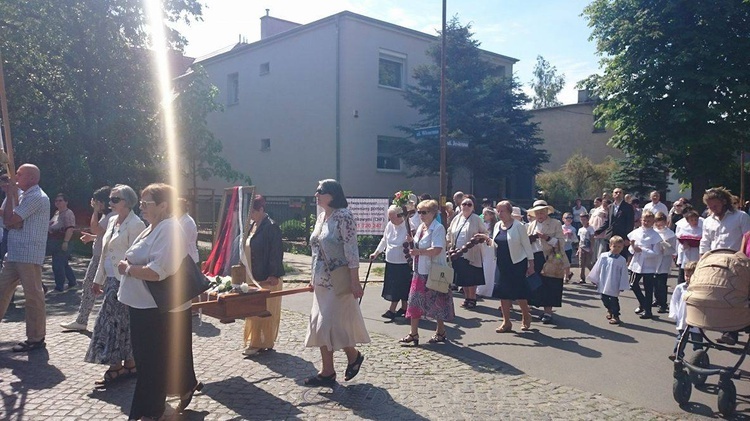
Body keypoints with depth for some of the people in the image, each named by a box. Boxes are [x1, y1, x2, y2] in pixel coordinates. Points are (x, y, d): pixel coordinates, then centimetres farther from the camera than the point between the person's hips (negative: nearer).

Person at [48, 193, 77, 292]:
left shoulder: (68, 214, -14)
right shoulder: (57, 213, 16)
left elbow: (70, 228, -23)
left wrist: (66, 241, -29)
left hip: (61, 242, -10)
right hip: (53, 242, 10)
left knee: (58, 265, -5)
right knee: (64, 263, 17)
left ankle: (59, 286, 5)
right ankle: (72, 282, 28)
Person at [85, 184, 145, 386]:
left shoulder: (135, 224, -13)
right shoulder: (112, 221, 14)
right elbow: (105, 253, 19)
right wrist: (98, 279, 19)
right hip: (111, 280, 8)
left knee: (113, 322, -5)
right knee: (123, 323, 12)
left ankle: (116, 366, 5)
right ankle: (129, 364, 20)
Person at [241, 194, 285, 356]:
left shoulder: (271, 227, -15)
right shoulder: (251, 225, 11)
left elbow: (276, 252, -18)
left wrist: (274, 275, -20)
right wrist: (245, 270, 14)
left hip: (267, 279, -8)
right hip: (252, 277, 9)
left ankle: (265, 343, 12)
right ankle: (254, 343, 22)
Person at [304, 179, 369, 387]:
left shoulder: (343, 216, -14)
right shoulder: (321, 216, 10)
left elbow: (352, 250, -18)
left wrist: (355, 281, -20)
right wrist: (314, 278, 17)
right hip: (322, 281, 9)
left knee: (332, 324, -3)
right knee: (320, 325, 9)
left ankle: (353, 355, 23)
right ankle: (327, 372, 17)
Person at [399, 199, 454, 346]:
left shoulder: (438, 228, -13)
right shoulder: (420, 227, 12)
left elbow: (437, 249, -25)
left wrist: (419, 251, -34)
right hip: (419, 270, 8)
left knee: (436, 303, 5)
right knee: (414, 302, 6)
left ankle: (440, 332, 22)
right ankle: (413, 333, 13)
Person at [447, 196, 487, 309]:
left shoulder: (477, 219, -4)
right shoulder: (457, 218, 10)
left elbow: (484, 233, -1)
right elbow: (449, 234, 16)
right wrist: (450, 246, 7)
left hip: (471, 255, -5)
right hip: (457, 254, 5)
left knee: (471, 279, 0)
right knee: (462, 279, 11)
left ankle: (472, 299, 14)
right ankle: (467, 298, 24)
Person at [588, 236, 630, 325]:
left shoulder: (622, 260, -7)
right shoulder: (603, 256, -3)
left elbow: (624, 274, -3)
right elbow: (597, 269, 5)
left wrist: (622, 286, -2)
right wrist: (594, 280, 8)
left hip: (614, 287, -3)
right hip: (603, 285, 3)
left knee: (614, 300, 1)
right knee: (604, 299, 17)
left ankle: (615, 316, 16)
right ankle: (609, 310, 42)